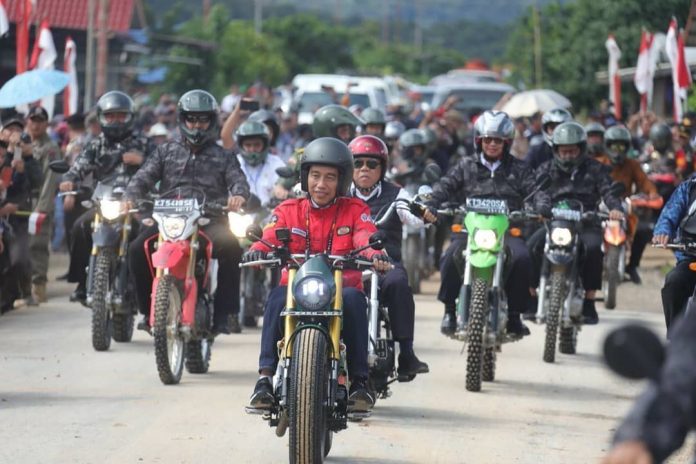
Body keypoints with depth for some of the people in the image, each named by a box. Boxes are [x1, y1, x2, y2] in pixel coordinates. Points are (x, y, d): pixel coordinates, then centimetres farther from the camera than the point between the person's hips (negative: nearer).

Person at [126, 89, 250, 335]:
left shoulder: (223, 156, 16)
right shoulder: (166, 152, 19)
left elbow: (238, 180, 0)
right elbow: (144, 177, 8)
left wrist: (238, 195, -26)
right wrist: (130, 198, -14)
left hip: (210, 220, -1)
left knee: (231, 248, -33)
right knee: (138, 249, -23)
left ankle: (222, 312, -24)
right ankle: (149, 310, -7)